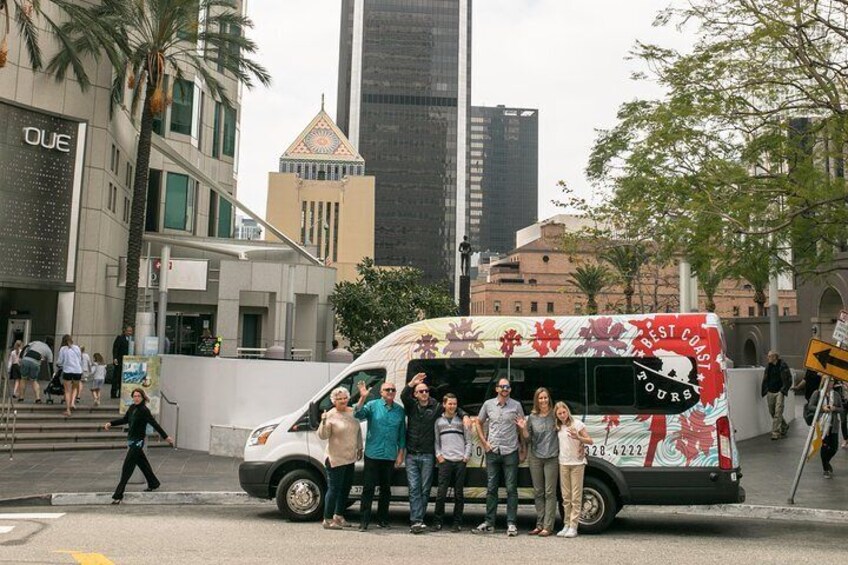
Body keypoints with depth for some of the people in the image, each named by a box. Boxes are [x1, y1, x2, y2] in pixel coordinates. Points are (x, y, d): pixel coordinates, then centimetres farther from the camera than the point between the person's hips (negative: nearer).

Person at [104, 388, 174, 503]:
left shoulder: (144, 410, -16)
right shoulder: (132, 407, 5)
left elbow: (154, 424, -17)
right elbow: (125, 419, 20)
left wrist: (166, 437, -16)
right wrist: (111, 423, 14)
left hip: (138, 442, -8)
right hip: (131, 440, 8)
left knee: (127, 467, -9)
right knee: (142, 463, 20)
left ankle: (118, 495, -7)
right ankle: (153, 483, 38)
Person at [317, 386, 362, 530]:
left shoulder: (352, 412, 7)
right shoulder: (330, 415, -10)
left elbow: (358, 430, 20)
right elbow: (322, 435, -17)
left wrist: (359, 447, 21)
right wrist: (324, 422, -32)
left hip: (350, 458, 7)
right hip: (336, 459, -7)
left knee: (346, 488, 15)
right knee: (334, 488, -5)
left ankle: (339, 516, 29)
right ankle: (328, 520, 4)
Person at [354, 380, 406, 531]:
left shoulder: (400, 410, 7)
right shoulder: (372, 405, -1)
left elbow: (402, 433, 11)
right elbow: (358, 414, -17)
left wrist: (401, 453, 7)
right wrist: (362, 397, -30)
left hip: (390, 456, 3)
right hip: (372, 454, -3)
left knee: (386, 489, 11)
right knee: (368, 488, -2)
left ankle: (382, 520, 22)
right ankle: (364, 521, 2)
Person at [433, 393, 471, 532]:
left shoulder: (461, 420, 11)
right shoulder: (439, 421, 12)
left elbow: (468, 441, 11)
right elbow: (436, 441, 10)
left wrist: (467, 456, -1)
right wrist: (438, 455, -3)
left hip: (460, 461, 0)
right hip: (445, 461, 0)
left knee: (459, 493, 3)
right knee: (441, 492, -5)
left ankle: (457, 523, 10)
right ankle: (438, 522, 3)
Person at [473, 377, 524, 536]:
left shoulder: (516, 405, 1)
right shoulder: (488, 404, 5)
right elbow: (479, 423, 16)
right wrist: (484, 442, 6)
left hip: (510, 452, -2)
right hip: (492, 452, 2)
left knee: (511, 489, 0)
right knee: (491, 488, 6)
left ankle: (511, 524, 6)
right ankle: (489, 523, 13)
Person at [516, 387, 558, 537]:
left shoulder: (555, 415, 1)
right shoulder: (532, 417, 7)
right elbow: (528, 439, 10)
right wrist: (523, 429, -7)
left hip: (552, 457, -3)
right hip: (535, 457, 3)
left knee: (550, 492, -3)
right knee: (538, 492, 8)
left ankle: (548, 526, -1)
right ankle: (540, 524, 16)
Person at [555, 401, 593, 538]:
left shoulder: (577, 424, -5)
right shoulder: (558, 427, 10)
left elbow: (590, 441, -9)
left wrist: (578, 437, -25)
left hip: (577, 463, -5)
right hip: (563, 463, 5)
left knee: (576, 496, -2)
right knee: (566, 497, 8)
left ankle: (573, 526, -1)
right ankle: (567, 525, 14)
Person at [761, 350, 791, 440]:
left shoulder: (783, 365, -7)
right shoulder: (768, 366, 9)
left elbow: (789, 379, -4)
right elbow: (765, 379, 16)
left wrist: (784, 390, -11)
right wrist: (764, 390, 9)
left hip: (779, 392, -6)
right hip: (770, 392, 6)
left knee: (778, 412, -10)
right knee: (772, 412, 11)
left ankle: (776, 432, -7)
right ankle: (784, 427, 33)